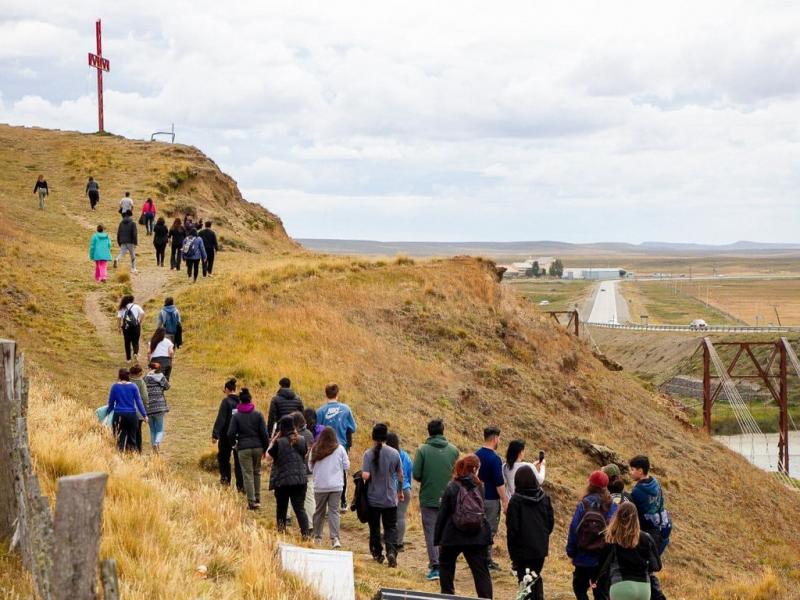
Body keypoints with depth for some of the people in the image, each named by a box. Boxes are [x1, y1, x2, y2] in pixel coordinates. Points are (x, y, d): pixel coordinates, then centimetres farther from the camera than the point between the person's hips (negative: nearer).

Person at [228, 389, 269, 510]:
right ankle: (257, 499, 20)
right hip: (257, 447, 2)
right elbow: (264, 433, -2)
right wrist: (266, 448, 7)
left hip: (243, 448, -2)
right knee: (257, 472, 18)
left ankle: (252, 501, -5)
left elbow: (231, 434, -7)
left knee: (247, 474, 0)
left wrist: (233, 443, 12)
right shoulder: (258, 415, 0)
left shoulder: (236, 416, -3)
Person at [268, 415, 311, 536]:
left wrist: (275, 438, 0)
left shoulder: (279, 442, -14)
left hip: (282, 481, -3)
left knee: (281, 508, 16)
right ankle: (306, 533, -13)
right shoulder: (302, 440, -1)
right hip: (299, 479, 3)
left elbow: (270, 452, 1)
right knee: (300, 508, 1)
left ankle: (281, 530, 22)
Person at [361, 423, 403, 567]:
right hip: (390, 499, 1)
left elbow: (365, 476, -20)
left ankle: (377, 554, 23)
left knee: (374, 527, 15)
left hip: (373, 498, -1)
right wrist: (400, 492, 19)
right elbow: (400, 475, 5)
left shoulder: (369, 454, -12)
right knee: (391, 527, 7)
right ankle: (391, 552, -14)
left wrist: (362, 475, 4)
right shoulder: (394, 453, -4)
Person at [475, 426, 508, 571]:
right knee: (490, 530, 0)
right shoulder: (494, 458, -18)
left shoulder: (476, 455, 5)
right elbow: (499, 483, -18)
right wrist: (505, 501, -12)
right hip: (491, 499, -7)